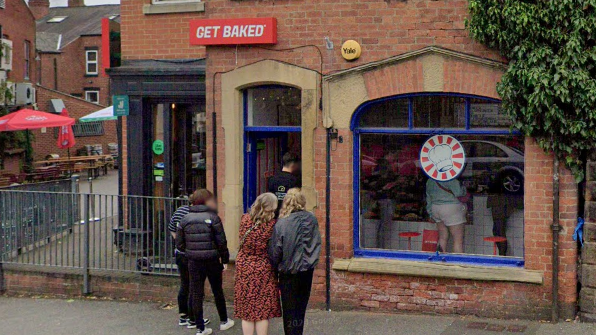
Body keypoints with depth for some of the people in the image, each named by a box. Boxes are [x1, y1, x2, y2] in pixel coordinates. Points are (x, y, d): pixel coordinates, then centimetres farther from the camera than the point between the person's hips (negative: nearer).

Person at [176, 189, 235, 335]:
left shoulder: (185, 219, -1)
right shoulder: (213, 217, -11)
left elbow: (179, 243, 1)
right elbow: (221, 241, -12)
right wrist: (225, 259, -2)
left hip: (194, 262, 2)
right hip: (212, 261, -2)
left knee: (196, 294, 8)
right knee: (217, 291, 16)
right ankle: (224, 321, 31)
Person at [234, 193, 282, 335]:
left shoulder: (245, 220, -7)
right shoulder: (272, 225, -17)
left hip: (244, 269, 3)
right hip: (264, 270, -3)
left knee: (246, 311, 10)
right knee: (263, 312, 7)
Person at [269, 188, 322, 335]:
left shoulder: (281, 224, -16)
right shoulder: (312, 220, -5)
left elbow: (275, 251, -11)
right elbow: (317, 244, 6)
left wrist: (275, 267, 3)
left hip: (289, 273, -4)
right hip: (307, 271, 4)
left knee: (290, 311, 5)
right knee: (301, 308, 17)